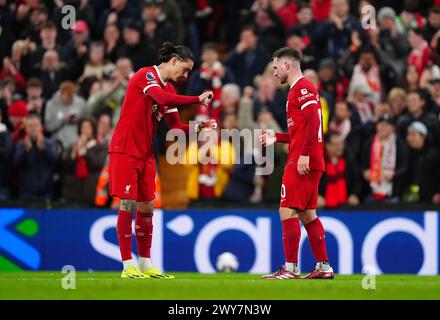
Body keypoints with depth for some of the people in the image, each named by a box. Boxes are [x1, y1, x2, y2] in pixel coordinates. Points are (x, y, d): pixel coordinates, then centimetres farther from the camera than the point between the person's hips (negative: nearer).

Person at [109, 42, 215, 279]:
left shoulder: (169, 88, 12)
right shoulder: (145, 75, -12)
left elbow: (175, 127, 10)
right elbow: (163, 99, -31)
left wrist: (196, 127, -7)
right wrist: (198, 99, -27)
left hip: (145, 153, 8)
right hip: (125, 150, -8)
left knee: (147, 207, 7)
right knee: (128, 205, -7)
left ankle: (145, 265, 13)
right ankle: (128, 266, -3)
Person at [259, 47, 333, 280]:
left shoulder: (302, 88, -9)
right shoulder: (298, 89, 22)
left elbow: (313, 122, -21)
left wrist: (304, 154, -25)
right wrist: (276, 138, 21)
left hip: (302, 162, -10)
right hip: (308, 162, 10)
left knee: (288, 211, -10)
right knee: (307, 214, 12)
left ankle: (290, 268, -11)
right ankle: (323, 267, 13)